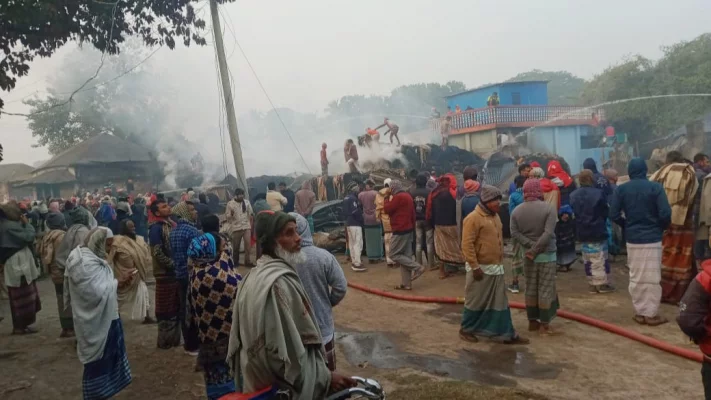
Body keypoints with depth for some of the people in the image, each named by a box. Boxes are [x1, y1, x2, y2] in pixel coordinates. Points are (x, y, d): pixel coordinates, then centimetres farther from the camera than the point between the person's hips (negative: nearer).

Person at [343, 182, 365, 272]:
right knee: (358, 243, -9)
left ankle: (353, 262, 19)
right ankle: (357, 264, -11)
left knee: (352, 243, 14)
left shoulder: (346, 198, 14)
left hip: (349, 223, 10)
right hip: (355, 223, -10)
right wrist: (361, 219, -8)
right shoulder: (352, 198, -17)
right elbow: (355, 211, -21)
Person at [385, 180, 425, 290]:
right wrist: (413, 227, 21)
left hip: (400, 231, -10)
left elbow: (387, 209, -13)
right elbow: (412, 213, 18)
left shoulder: (398, 197, -16)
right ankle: (406, 283, 9)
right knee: (405, 255, 8)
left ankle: (417, 267, -6)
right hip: (408, 229, 10)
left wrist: (388, 199, 3)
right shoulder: (407, 196, 15)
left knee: (394, 255, -2)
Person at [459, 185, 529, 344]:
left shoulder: (495, 216, 11)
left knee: (500, 302, 11)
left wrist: (500, 262, 19)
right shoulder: (473, 218, -16)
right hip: (481, 268, -8)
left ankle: (507, 334, 17)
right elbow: (467, 244, -19)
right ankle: (466, 329, 22)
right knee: (475, 301, 5)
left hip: (496, 268, 8)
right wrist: (475, 266, -21)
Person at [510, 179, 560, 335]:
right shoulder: (549, 208, -10)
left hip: (527, 255, 4)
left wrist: (530, 246, -10)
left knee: (530, 289, 12)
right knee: (545, 289, 3)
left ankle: (532, 321, 19)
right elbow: (548, 233, -19)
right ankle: (544, 324, 7)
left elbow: (514, 233, -6)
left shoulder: (517, 210, 2)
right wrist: (535, 250, -15)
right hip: (547, 255, -4)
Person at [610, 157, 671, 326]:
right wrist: (661, 227, 7)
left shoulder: (621, 189, -1)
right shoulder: (655, 187, -8)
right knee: (652, 278, 5)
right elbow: (665, 214, -14)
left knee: (636, 278, 11)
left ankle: (640, 312, 18)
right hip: (652, 238, -2)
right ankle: (652, 314, 11)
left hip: (632, 239, 2)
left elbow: (613, 215, -5)